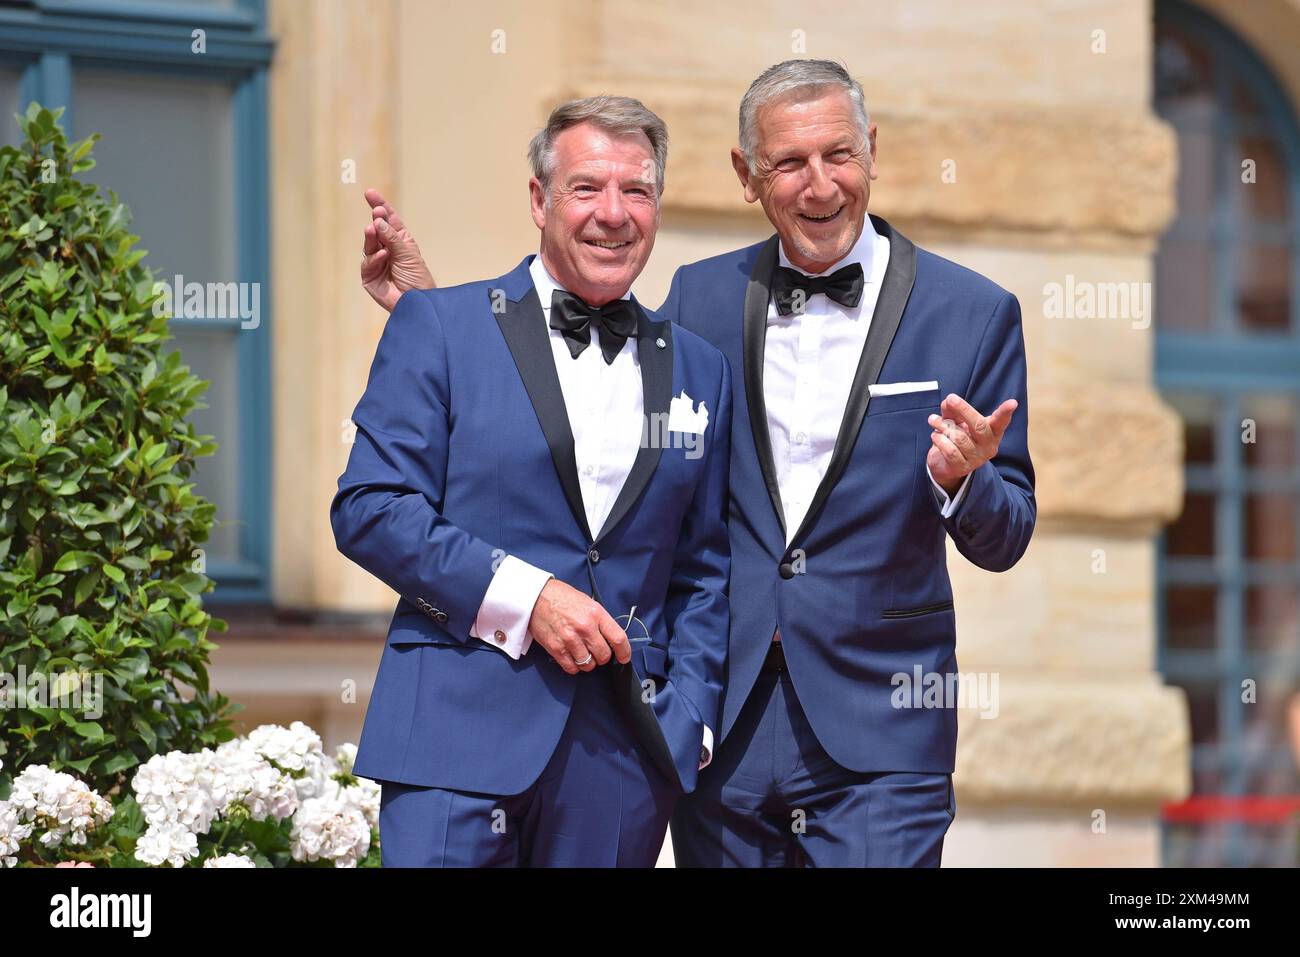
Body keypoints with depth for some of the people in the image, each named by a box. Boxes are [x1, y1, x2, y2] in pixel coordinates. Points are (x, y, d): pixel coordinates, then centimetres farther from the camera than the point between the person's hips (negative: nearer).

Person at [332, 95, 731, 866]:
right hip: (461, 735, -3)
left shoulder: (700, 370, 15)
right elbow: (369, 509, -3)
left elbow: (705, 570, 17)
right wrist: (524, 597, -12)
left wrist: (689, 725, 4)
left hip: (624, 758, 3)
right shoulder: (439, 326, 4)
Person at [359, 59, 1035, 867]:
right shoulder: (703, 297, 8)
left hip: (877, 734, -3)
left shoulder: (972, 312, -1)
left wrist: (961, 477, -22)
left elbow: (1004, 542, 2)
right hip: (724, 731, 3)